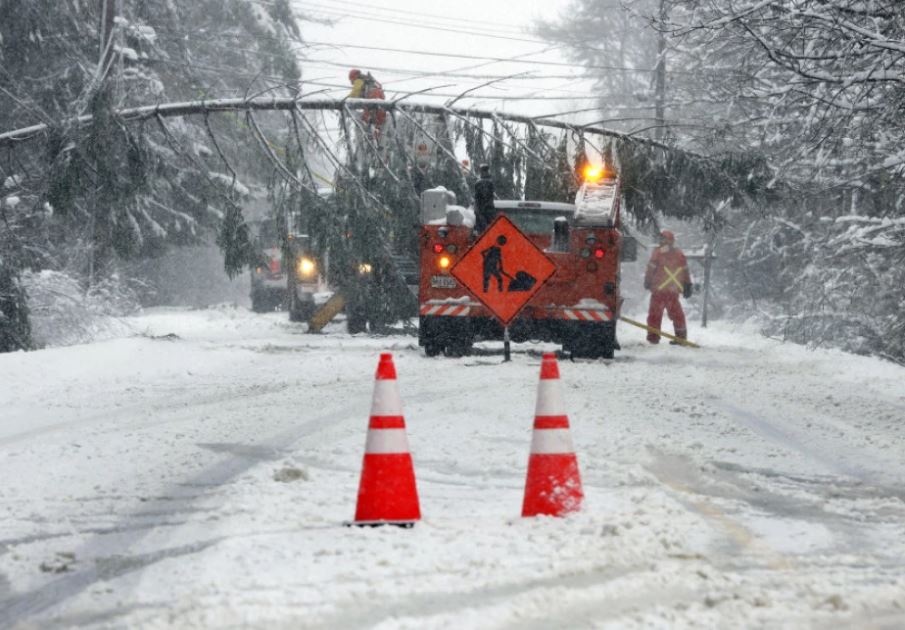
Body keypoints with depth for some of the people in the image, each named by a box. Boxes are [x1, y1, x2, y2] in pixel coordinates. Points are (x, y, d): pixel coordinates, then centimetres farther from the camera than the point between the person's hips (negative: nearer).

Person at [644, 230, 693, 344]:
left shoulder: (658, 253, -8)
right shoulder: (679, 254, 7)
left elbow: (650, 269, -6)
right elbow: (685, 271, 11)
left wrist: (647, 282, 8)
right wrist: (688, 286, 17)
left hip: (659, 289, -4)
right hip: (674, 290, 4)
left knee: (655, 313, 2)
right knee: (676, 313, 12)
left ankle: (653, 336, -1)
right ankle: (681, 336, 12)